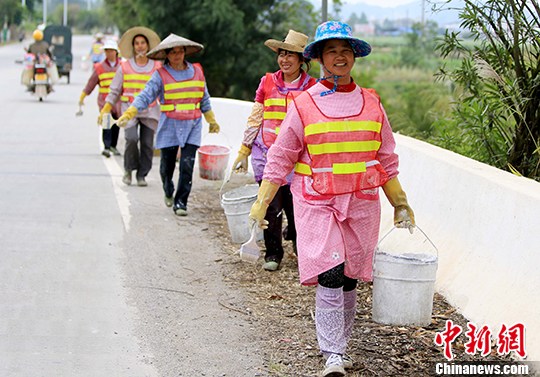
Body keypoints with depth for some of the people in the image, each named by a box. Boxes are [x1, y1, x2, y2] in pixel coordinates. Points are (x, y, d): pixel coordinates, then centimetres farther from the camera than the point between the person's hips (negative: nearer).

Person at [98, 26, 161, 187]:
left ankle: (142, 175, 11)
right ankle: (129, 169, 3)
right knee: (131, 139, -19)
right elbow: (115, 91, 11)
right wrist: (104, 111, 5)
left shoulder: (156, 67, 8)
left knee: (147, 144, -3)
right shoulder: (124, 67, 7)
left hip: (150, 111, 1)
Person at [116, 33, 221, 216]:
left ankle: (180, 202, 0)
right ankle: (168, 192, 36)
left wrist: (212, 120, 29)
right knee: (167, 165, 7)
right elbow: (146, 96, -9)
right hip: (169, 126, -1)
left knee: (187, 165, -9)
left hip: (192, 125, 2)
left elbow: (204, 98, 20)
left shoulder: (196, 71, 9)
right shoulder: (161, 74, -2)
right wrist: (128, 114, -22)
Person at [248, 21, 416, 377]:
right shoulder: (304, 104, 2)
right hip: (318, 203, -3)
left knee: (350, 279, 7)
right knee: (329, 276, -13)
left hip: (361, 203, 3)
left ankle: (340, 344, 22)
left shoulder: (371, 103, 10)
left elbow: (387, 159, 16)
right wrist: (262, 202, 1)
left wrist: (400, 204, 18)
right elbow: (281, 158, 5)